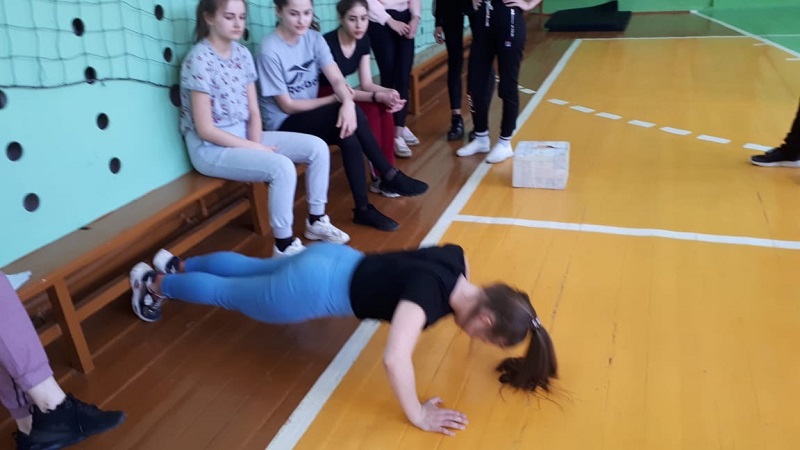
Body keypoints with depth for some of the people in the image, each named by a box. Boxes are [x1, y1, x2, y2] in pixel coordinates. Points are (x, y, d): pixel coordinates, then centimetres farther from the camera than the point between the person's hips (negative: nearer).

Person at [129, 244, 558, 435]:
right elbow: (394, 359, -43)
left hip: (334, 259, 7)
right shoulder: (431, 291, -35)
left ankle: (177, 264, 52)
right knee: (229, 293, 18)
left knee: (249, 268, 29)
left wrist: (455, 318, 17)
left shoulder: (457, 260, -11)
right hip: (314, 287, -7)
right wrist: (418, 415, -30)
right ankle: (154, 284, 41)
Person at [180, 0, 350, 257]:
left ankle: (316, 221, 11)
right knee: (281, 166, -30)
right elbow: (205, 129, -19)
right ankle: (284, 245, -14)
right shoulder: (199, 60, -17)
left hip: (243, 135, 8)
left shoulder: (242, 54, 5)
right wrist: (255, 149, -17)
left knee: (317, 148, -3)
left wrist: (256, 144, -11)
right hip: (210, 147, -7)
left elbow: (253, 111, 7)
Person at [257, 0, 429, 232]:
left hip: (311, 116, 5)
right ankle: (390, 177, -15)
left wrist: (347, 102, -34)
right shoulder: (270, 51, -17)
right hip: (284, 125, -5)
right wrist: (335, 99, -12)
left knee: (349, 136, -26)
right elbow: (287, 105, -16)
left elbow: (337, 79, -11)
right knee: (348, 119, -27)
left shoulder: (314, 38, 0)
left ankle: (363, 208, -16)